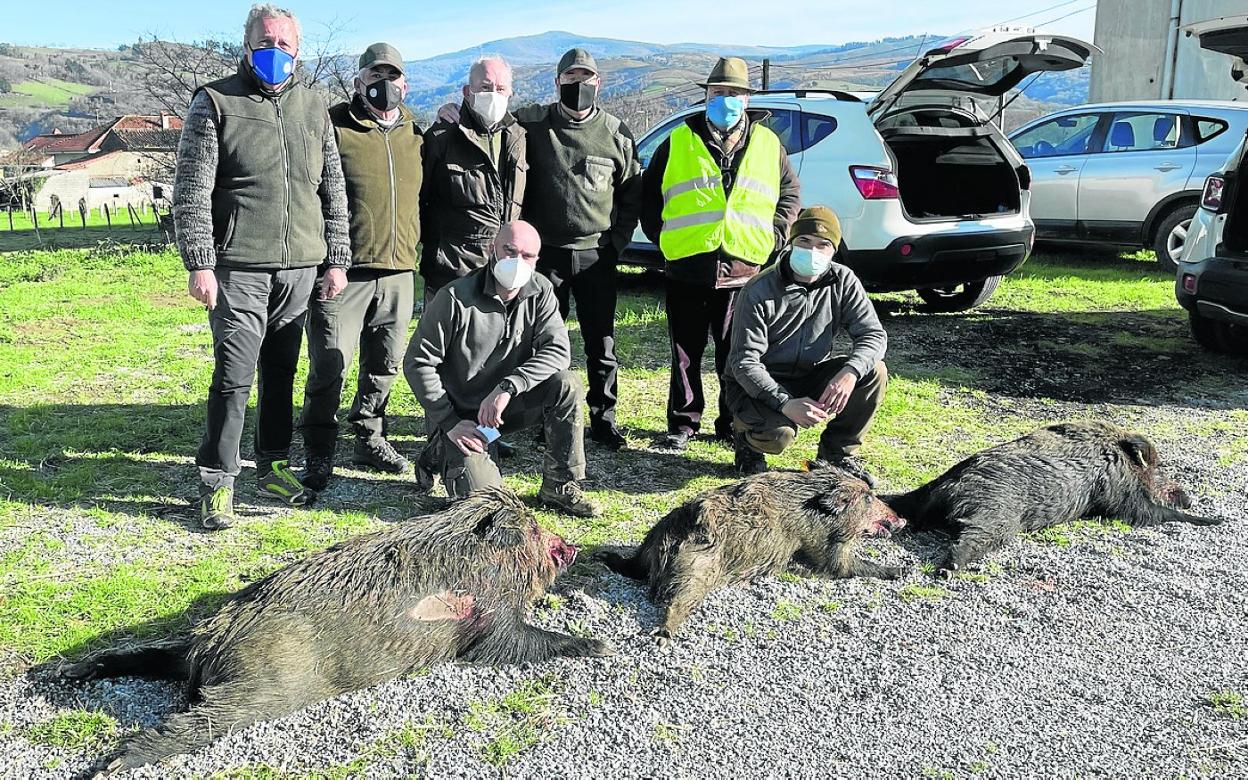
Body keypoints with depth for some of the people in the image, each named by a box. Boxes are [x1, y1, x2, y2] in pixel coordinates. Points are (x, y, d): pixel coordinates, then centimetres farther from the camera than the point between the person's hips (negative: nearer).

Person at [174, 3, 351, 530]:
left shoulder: (314, 109, 14)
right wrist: (200, 264, -11)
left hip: (300, 268, 4)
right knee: (234, 377, -6)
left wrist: (336, 260, 11)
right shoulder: (215, 104, 1)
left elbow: (333, 191, 16)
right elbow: (192, 192, -4)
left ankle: (274, 468, 24)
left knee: (282, 372, 12)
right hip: (240, 266, -4)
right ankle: (216, 482, 5)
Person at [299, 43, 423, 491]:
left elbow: (425, 195, 25)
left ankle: (369, 439, 30)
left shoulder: (414, 134, 13)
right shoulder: (333, 126, -4)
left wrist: (415, 247, 20)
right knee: (329, 366, -4)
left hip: (399, 271, 6)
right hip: (344, 269, -5)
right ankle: (319, 454, 9)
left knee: (385, 364, 14)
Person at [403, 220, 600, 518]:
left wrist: (507, 387, -30)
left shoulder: (540, 292, -5)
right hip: (463, 413, -4)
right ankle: (442, 452, 14)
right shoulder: (455, 299, -17)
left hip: (510, 403, 4)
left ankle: (559, 486, -9)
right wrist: (449, 422, -17)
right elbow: (417, 363, -13)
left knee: (567, 384, -22)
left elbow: (558, 350, -16)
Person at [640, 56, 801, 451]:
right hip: (687, 268, 0)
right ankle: (683, 422, 20)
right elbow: (649, 193, 11)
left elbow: (791, 194, 17)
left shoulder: (768, 144, 10)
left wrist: (771, 237, 5)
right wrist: (661, 236, 2)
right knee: (686, 352, 8)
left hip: (743, 270, 1)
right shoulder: (679, 142, 5)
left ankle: (734, 424, 19)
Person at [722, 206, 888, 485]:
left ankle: (837, 454, 0)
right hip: (759, 384, -5)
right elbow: (744, 361, -21)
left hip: (812, 377, 5)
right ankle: (746, 434, 5)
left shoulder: (843, 281, -5)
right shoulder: (759, 291, -19)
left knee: (874, 371, -19)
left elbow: (873, 334, -10)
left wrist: (850, 372, -33)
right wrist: (785, 402, -36)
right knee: (778, 433, -34)